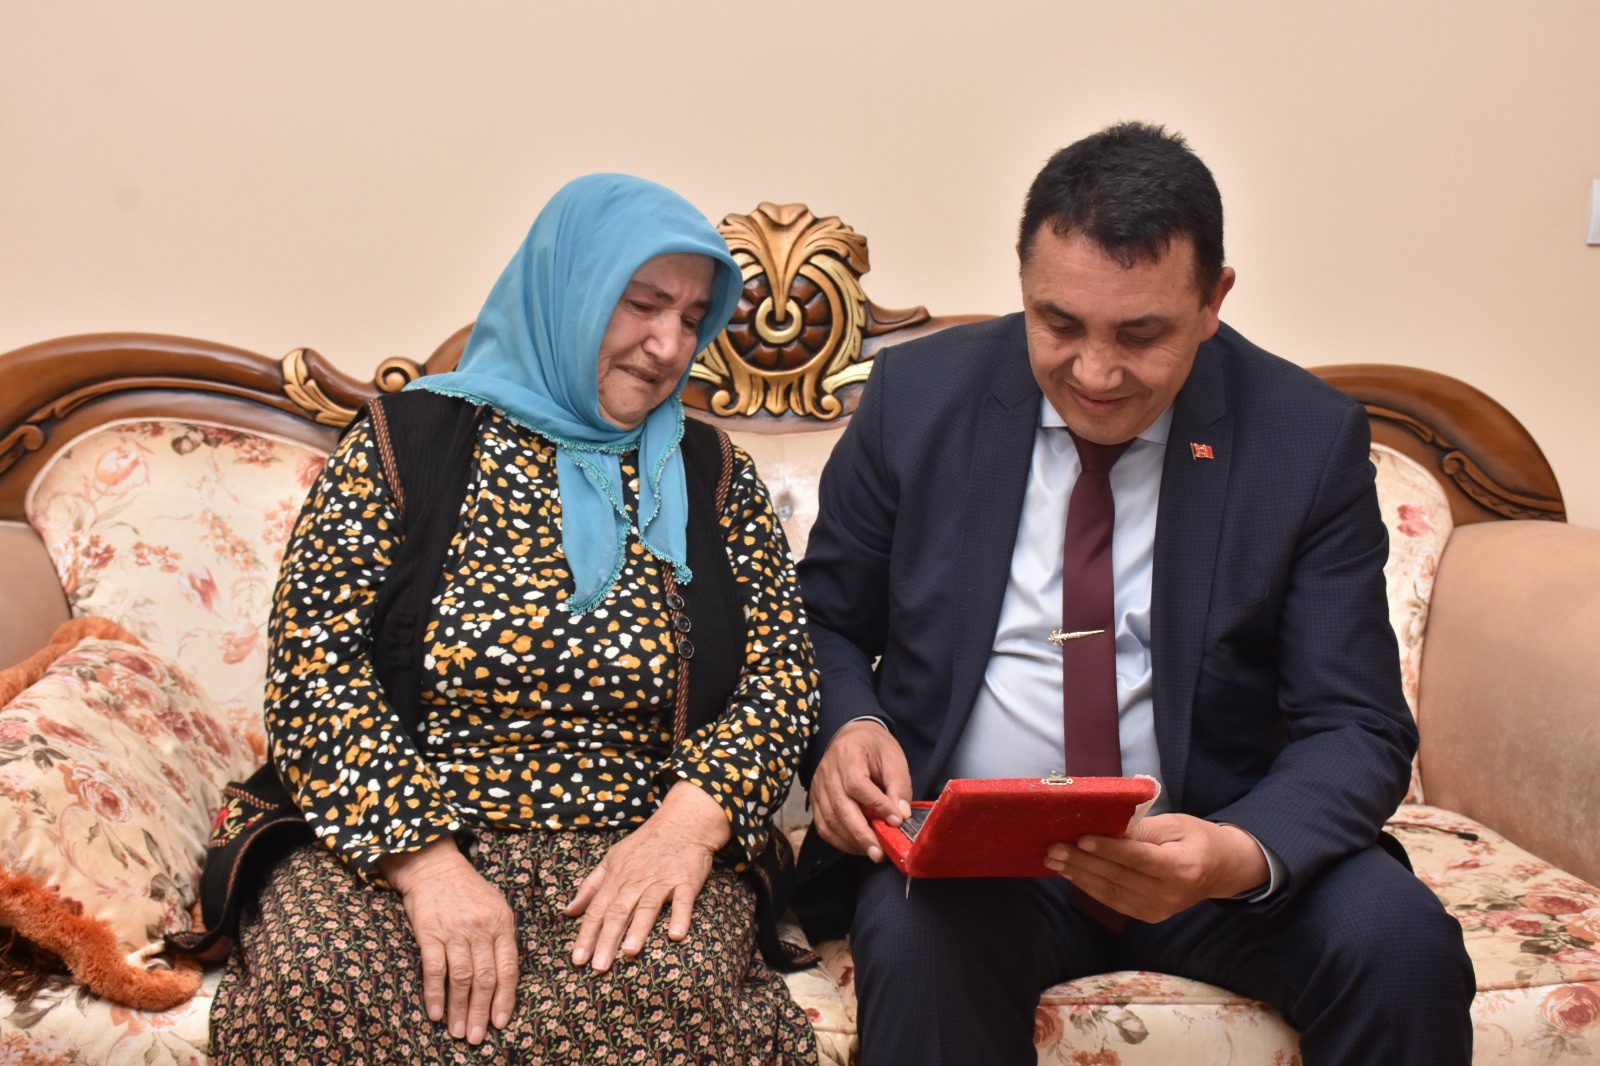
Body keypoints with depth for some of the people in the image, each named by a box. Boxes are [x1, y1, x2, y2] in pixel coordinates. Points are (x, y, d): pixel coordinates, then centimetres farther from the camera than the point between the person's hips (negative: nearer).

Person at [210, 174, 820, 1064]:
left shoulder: (711, 478, 12)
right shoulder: (406, 444, 5)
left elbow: (781, 670, 5)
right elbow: (313, 666, -3)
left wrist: (689, 822, -15)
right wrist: (424, 856, -17)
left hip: (635, 852, 2)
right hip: (393, 841, -1)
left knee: (668, 990, -32)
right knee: (314, 984, -33)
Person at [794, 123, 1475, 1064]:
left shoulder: (1309, 439, -6)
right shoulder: (919, 397, -3)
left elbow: (1354, 729, -7)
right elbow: (826, 624, 8)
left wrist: (1243, 855, -29)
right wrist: (848, 725, -16)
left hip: (1208, 844, 2)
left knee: (1402, 943, -26)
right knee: (917, 946, -34)